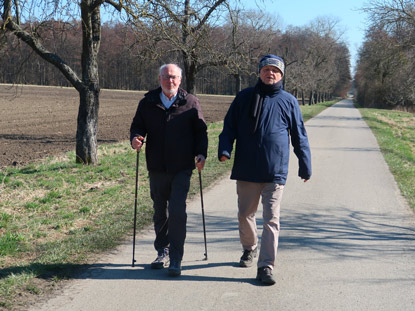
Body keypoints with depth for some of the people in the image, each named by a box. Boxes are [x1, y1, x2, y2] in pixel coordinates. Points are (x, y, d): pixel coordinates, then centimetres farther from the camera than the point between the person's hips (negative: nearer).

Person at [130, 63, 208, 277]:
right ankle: (162, 252, 30)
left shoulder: (190, 103, 3)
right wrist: (135, 138, -10)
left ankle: (175, 259, -4)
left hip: (181, 168, -3)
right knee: (160, 211, 13)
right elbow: (137, 125, 13)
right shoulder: (148, 103, 7)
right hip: (157, 169, 3)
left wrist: (201, 153, -7)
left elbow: (200, 131, 7)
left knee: (177, 212, -11)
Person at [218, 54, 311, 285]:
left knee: (271, 219, -5)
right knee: (245, 215, 13)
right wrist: (225, 149, -8)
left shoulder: (289, 101, 6)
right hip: (246, 170, 2)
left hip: (275, 172, -1)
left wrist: (305, 166, 12)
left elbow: (299, 136, 11)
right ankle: (249, 248, 39)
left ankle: (266, 266, -2)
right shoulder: (244, 97, 8)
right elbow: (229, 126, 10)